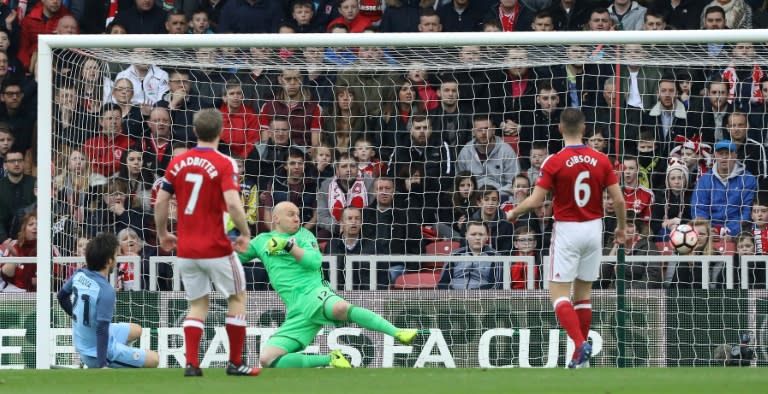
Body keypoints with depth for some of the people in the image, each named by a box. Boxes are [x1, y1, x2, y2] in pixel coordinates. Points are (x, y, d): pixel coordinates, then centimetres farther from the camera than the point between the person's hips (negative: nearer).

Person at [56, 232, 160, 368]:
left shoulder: (79, 275, -5)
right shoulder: (106, 291, -29)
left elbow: (62, 296, 14)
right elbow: (102, 330, -31)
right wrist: (102, 365, -30)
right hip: (99, 350, -9)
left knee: (136, 330, 28)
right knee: (153, 359, -1)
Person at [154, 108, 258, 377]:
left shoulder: (177, 162, 2)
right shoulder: (224, 164, -12)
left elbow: (160, 203, 5)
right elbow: (233, 204, -23)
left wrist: (162, 234, 19)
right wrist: (245, 234, -8)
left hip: (186, 250, 4)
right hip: (215, 248, -4)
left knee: (198, 305, 15)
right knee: (237, 297, 14)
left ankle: (191, 363, 1)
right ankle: (235, 363, 13)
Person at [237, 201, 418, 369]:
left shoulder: (303, 235, 15)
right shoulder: (262, 241, 23)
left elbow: (315, 261, -3)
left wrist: (289, 245, -8)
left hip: (314, 293, -4)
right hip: (296, 311, 4)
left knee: (341, 308, -41)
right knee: (267, 359, -16)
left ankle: (398, 333, -49)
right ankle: (330, 360, -9)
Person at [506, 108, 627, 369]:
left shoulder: (555, 162, -12)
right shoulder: (601, 161, -1)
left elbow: (535, 201, -12)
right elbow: (619, 200, -1)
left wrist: (513, 213, 7)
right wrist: (621, 228, 17)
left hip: (567, 230, -4)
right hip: (593, 229, 4)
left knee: (558, 294, -3)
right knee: (583, 293, 14)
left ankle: (580, 343, -24)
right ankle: (582, 356, 15)